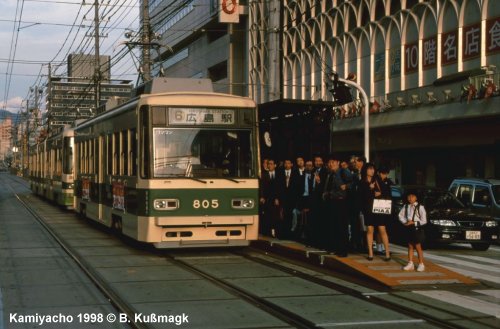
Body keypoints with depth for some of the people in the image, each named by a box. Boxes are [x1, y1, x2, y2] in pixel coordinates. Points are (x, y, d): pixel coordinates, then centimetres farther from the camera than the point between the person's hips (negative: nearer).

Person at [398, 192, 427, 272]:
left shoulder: (420, 207, -11)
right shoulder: (406, 207, 4)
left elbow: (424, 221, -11)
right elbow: (400, 215, 13)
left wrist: (414, 223, -15)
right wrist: (405, 222, -3)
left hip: (417, 228, -5)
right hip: (409, 228, 5)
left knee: (418, 247, -2)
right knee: (410, 246, 10)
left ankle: (421, 264, 7)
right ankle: (410, 264, 16)